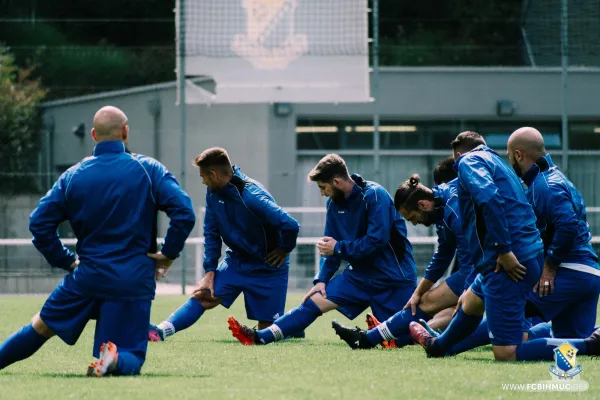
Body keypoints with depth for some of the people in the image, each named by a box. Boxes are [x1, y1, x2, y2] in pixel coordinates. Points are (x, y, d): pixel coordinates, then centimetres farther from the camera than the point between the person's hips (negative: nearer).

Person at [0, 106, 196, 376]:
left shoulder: (72, 176, 2)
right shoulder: (148, 169, -5)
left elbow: (39, 224, 2)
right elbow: (184, 214, -14)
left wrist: (66, 261, 10)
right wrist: (168, 254, -2)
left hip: (87, 276, 2)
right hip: (134, 281, -2)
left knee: (41, 327, 24)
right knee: (131, 360, 3)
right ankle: (114, 360, -29)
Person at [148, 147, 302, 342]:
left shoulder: (252, 197, -30)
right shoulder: (213, 193, -6)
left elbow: (290, 226, -34)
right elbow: (211, 233, 4)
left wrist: (284, 250, -15)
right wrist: (210, 269, -3)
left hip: (267, 268, -6)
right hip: (235, 262, 6)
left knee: (266, 329, -2)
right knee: (202, 296, -11)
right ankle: (161, 331, -19)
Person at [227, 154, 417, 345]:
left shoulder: (374, 196, -18)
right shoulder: (334, 203, 5)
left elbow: (377, 240, -24)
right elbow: (331, 246, 11)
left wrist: (339, 248, -15)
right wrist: (322, 280, -1)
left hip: (394, 279, -6)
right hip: (360, 276, 6)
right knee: (314, 301, -6)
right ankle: (260, 337, -11)